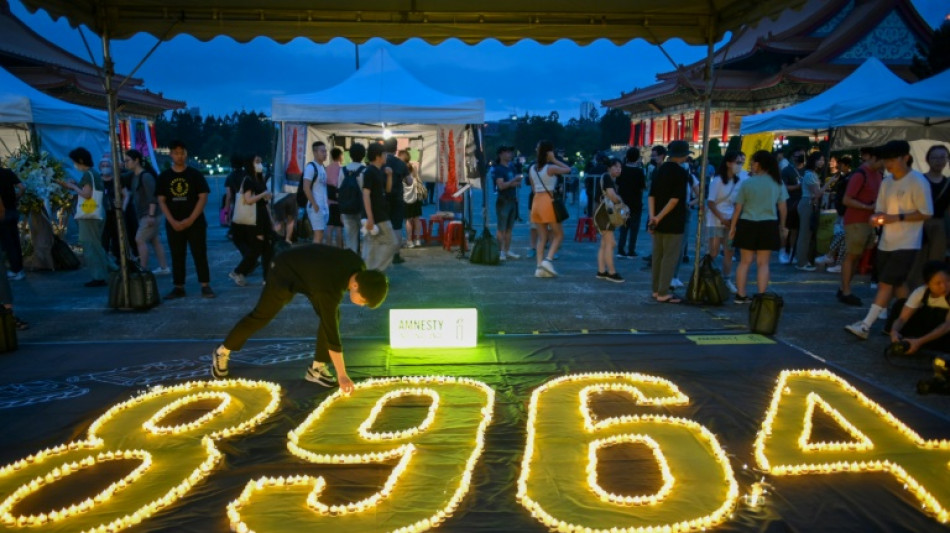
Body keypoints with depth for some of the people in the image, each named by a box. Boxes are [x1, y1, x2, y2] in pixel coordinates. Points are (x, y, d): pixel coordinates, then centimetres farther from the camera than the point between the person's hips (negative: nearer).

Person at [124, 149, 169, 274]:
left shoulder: (146, 176, -15)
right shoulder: (134, 176, 11)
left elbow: (152, 197, -21)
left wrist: (151, 215, -24)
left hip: (150, 215, -9)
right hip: (144, 215, 9)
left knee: (140, 240, -11)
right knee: (154, 240, 11)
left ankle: (144, 269, -9)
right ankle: (164, 267, 17)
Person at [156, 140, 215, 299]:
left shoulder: (195, 174, 1)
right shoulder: (164, 177, 6)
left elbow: (203, 197, -4)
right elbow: (161, 201, 4)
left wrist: (191, 219, -12)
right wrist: (172, 221, -7)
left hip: (195, 222, -2)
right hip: (174, 224, 2)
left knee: (200, 254, -3)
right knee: (177, 256, 6)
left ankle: (205, 286, -1)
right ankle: (179, 287, 11)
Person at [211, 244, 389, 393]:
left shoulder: (360, 268, -23)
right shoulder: (329, 290, -42)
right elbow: (332, 333, -37)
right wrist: (342, 375, -32)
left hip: (308, 269, 7)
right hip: (286, 271, -6)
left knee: (332, 317, -8)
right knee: (261, 317, 5)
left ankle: (317, 368, 3)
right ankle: (222, 352, 27)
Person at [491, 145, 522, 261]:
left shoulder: (512, 168, 14)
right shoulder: (498, 169, -8)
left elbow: (518, 183, 19)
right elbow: (501, 185, -18)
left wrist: (517, 183, -4)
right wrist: (514, 180, -14)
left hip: (513, 200, 7)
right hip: (503, 201, -7)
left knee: (509, 228, 10)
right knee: (502, 228, -5)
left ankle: (507, 251, 15)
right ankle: (501, 252, -3)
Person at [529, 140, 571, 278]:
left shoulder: (532, 169, 9)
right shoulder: (551, 168, -10)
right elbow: (568, 169, 2)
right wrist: (554, 160, 0)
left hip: (536, 201, 6)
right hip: (548, 201, -6)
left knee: (542, 237, 9)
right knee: (558, 234, 6)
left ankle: (539, 266, 3)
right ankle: (548, 260, -10)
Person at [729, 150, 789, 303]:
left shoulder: (747, 183, -5)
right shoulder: (778, 183, 0)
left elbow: (738, 208, -3)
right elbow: (783, 207, 5)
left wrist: (732, 226, 7)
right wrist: (782, 225, 19)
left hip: (747, 224, -1)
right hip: (768, 226, 1)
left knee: (745, 262, 10)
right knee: (763, 263, 6)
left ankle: (741, 294, 13)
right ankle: (761, 296, 5)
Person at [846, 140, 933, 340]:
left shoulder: (918, 181, -10)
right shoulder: (886, 182, 10)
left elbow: (926, 213, -11)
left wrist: (897, 218, -20)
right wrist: (876, 217, -9)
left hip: (906, 244, -7)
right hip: (886, 243, 7)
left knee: (885, 284, -10)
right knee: (897, 284, 13)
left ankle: (865, 326, -12)